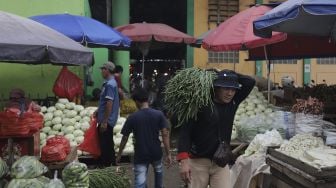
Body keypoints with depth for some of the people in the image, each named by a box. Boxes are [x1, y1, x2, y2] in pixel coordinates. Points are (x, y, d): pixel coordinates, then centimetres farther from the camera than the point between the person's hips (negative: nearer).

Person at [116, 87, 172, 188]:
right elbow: (165, 134, -11)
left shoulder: (132, 118, -10)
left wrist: (119, 154, 9)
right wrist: (168, 154, -6)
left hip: (140, 155, -2)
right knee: (158, 171, 32)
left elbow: (124, 138, -4)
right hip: (156, 153, 2)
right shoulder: (159, 114, -8)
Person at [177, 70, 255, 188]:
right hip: (198, 161, -3)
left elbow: (250, 82, 3)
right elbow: (186, 131, -16)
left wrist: (230, 74, -4)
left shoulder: (233, 103, 2)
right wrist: (183, 160, -24)